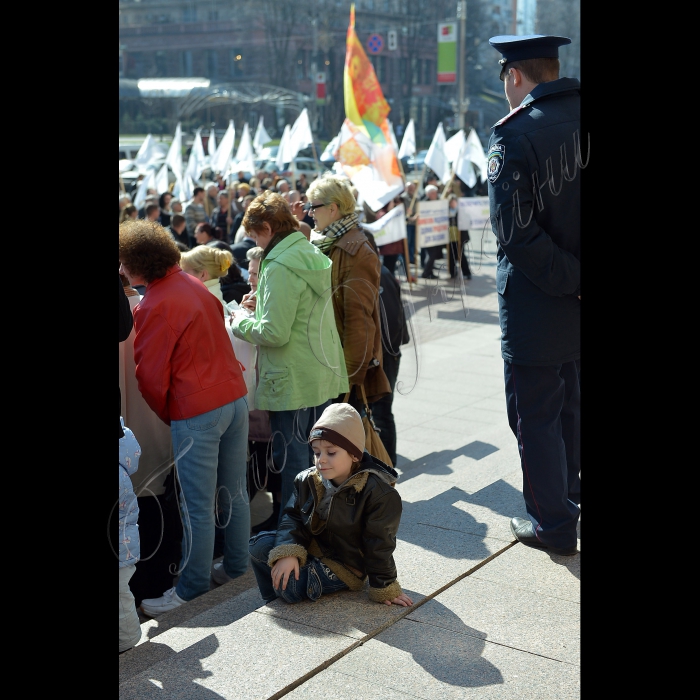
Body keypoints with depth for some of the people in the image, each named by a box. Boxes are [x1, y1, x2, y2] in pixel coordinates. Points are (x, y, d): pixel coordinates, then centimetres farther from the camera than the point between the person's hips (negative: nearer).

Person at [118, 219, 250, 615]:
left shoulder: (154, 307, -14)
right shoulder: (194, 285, 8)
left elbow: (151, 376, -10)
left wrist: (168, 417, 9)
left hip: (197, 412, -8)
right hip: (235, 397, 8)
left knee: (198, 507, 2)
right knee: (234, 493, 17)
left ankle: (193, 587, 12)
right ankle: (237, 567, 30)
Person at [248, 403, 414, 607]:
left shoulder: (378, 492, -19)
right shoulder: (307, 481, -3)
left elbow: (378, 546, -16)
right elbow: (292, 518, -4)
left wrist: (385, 589, -11)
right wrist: (287, 552, -23)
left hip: (344, 567, -6)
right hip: (310, 550, 6)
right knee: (258, 545, -13)